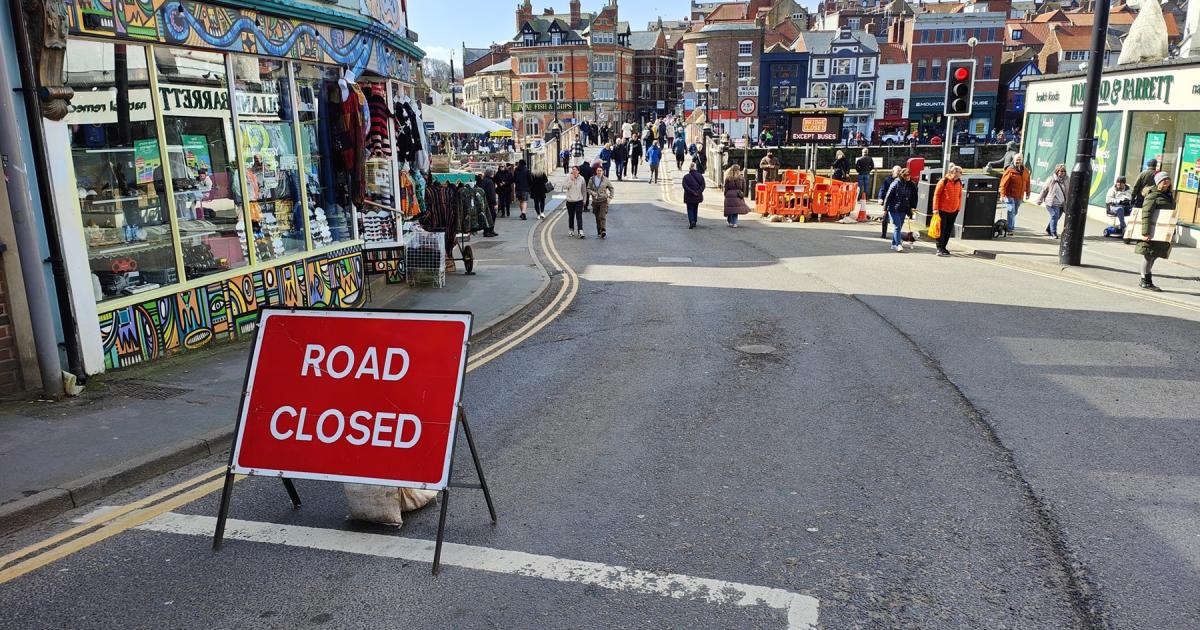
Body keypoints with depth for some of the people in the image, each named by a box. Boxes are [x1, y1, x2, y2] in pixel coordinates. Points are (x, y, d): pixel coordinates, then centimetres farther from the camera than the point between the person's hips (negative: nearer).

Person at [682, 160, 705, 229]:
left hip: (689, 197, -3)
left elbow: (685, 187, -15)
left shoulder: (686, 177, -7)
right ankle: (694, 222, 25)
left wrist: (692, 192, -16)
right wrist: (698, 192, -11)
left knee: (690, 209, 2)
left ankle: (692, 221, -20)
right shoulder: (700, 176, 3)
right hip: (697, 197, 3)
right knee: (695, 209, 19)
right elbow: (703, 186, -4)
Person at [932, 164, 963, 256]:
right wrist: (936, 208, -12)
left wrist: (958, 208, 12)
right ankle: (939, 248, 1)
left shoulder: (959, 182, 7)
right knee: (941, 230, -2)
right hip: (942, 210, -6)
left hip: (953, 211, 6)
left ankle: (943, 247, 18)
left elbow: (960, 196, 16)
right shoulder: (944, 181, -10)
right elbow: (936, 195, -9)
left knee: (948, 230, 9)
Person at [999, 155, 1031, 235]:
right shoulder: (1010, 170, -9)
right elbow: (1004, 183, -12)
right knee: (1011, 211, -12)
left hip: (1019, 197, 6)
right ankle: (1010, 229, -11)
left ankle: (1011, 227, 25)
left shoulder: (1025, 171, 9)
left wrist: (1027, 193, 16)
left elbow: (1027, 183, 17)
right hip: (1010, 195, -6)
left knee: (1014, 212, 14)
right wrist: (1002, 194, -18)